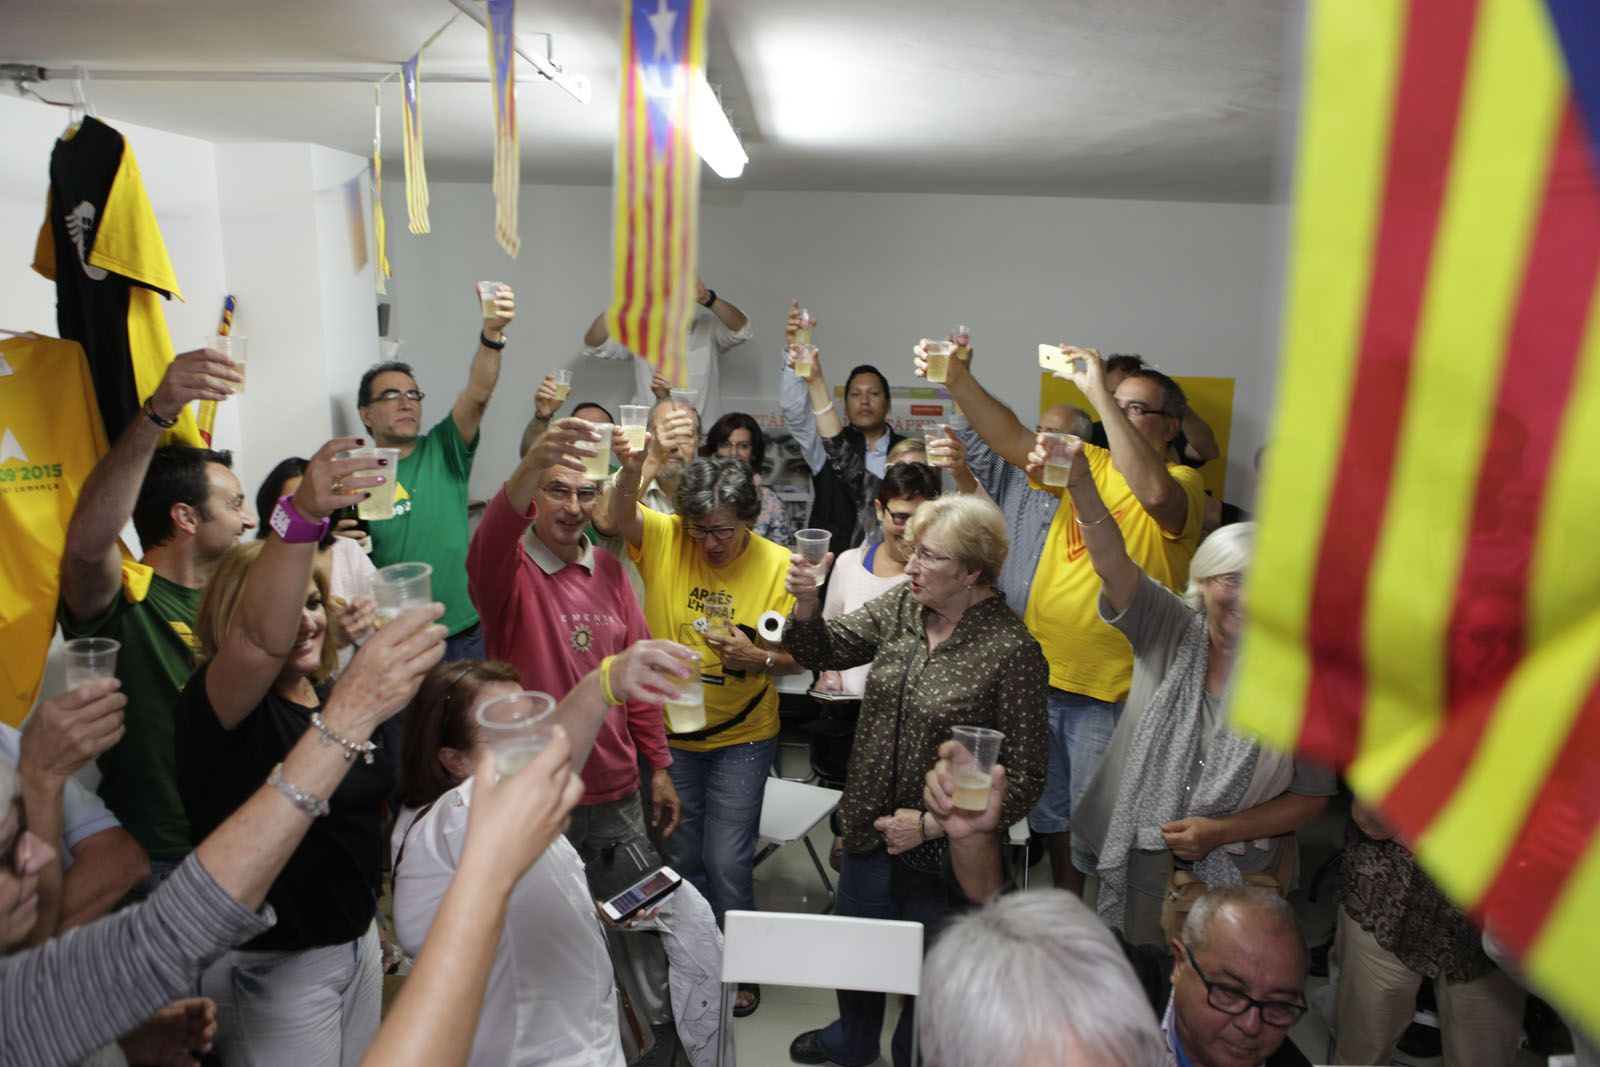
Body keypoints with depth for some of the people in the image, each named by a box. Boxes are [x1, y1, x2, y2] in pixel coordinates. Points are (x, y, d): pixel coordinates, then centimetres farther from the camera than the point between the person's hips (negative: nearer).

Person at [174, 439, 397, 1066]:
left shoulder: (334, 694, 4)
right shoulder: (214, 704, -19)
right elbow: (264, 639, -43)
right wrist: (301, 515, -57)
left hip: (356, 942, 7)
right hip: (271, 966, -7)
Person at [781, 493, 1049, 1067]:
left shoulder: (1013, 651, -21)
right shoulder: (899, 607, -5)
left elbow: (1025, 777, -18)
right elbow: (826, 651, 0)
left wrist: (932, 824, -19)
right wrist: (806, 604, -21)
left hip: (945, 852, -5)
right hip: (870, 828, 6)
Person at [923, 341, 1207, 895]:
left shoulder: (1182, 483, -9)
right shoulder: (1090, 463, 9)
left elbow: (1155, 493, -34)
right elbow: (1012, 440, -2)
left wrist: (1101, 395, -32)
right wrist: (959, 379, -17)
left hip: (1110, 690, -6)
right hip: (1043, 674, 6)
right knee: (1052, 812, 21)